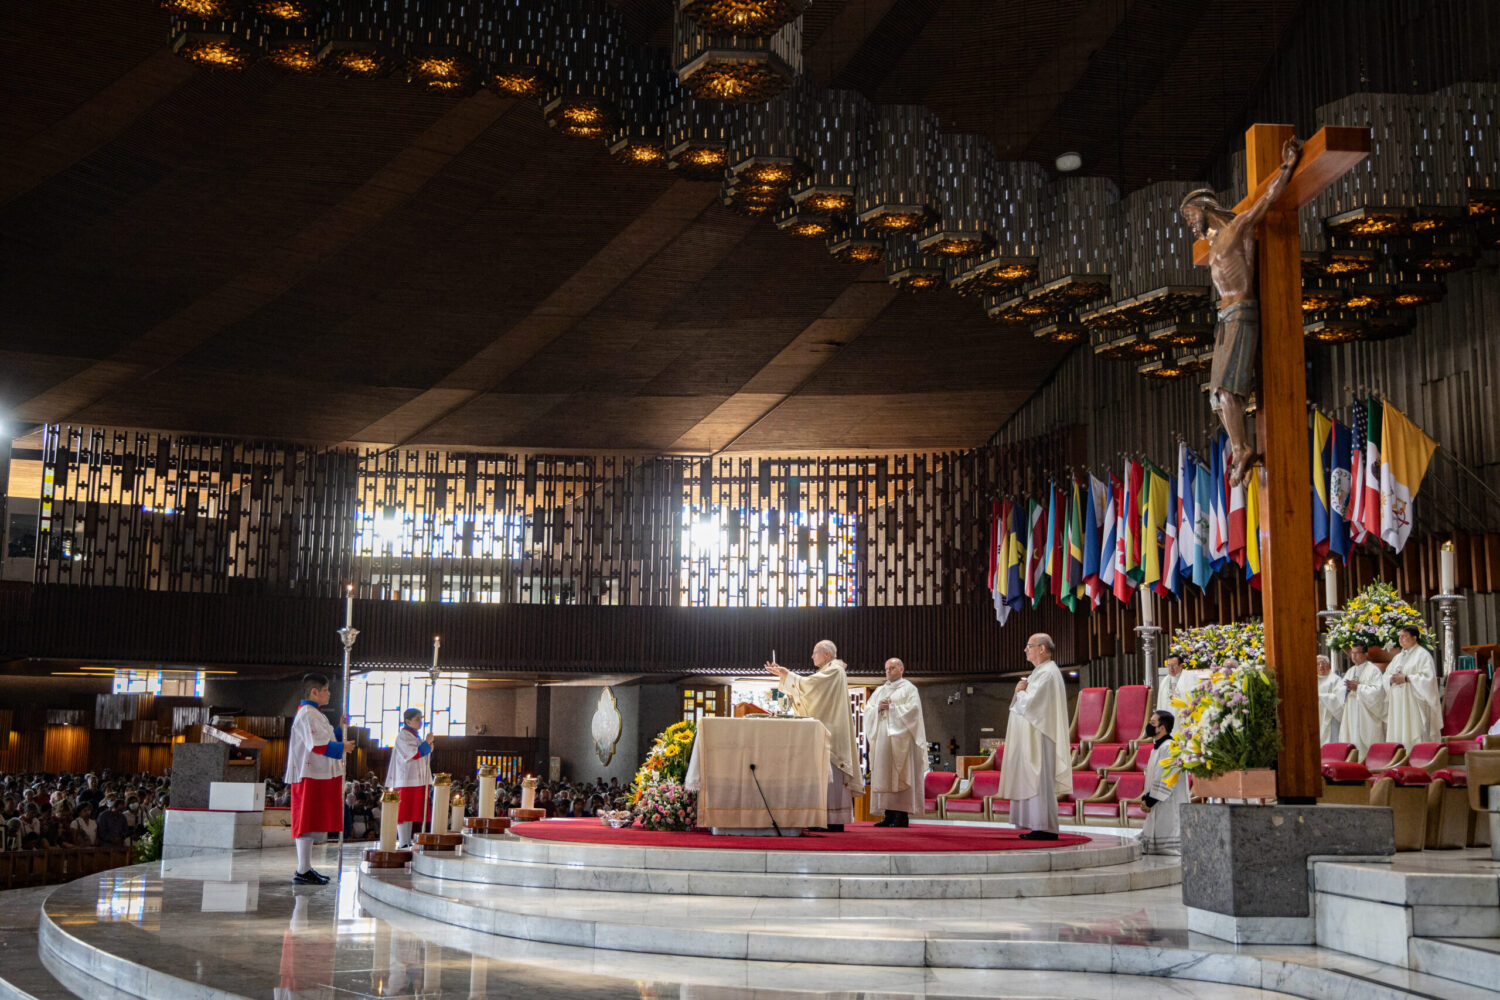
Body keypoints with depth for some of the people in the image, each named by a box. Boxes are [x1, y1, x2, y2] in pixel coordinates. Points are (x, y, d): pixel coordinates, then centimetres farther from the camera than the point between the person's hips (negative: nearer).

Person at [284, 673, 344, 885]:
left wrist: (340, 731, 13)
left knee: (312, 824, 13)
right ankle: (302, 872, -4)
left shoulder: (315, 714, 18)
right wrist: (342, 747, -13)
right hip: (310, 776, -10)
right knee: (307, 824, -7)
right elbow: (317, 745, -22)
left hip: (319, 775, 10)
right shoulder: (307, 715, -14)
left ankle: (305, 868, 18)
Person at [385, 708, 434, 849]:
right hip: (406, 779, -9)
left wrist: (429, 749, 5)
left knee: (411, 812, 9)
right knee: (404, 812, -7)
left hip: (417, 779, 9)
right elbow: (414, 754, -21)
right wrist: (427, 743, -11)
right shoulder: (403, 736, -9)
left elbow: (422, 756, 24)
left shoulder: (415, 736, 19)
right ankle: (402, 843, -7)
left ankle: (407, 842, 12)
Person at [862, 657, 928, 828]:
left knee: (899, 775, -10)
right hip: (881, 738, 6)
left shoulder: (908, 689, 5)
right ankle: (889, 815, 0)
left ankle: (902, 815, -11)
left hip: (900, 736, -6)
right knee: (883, 775, 0)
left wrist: (891, 707, -8)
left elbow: (913, 709, -9)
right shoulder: (880, 690, 21)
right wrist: (878, 708, -7)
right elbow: (867, 710, 13)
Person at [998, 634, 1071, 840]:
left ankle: (1046, 828, -7)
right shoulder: (1041, 672, 18)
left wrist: (1020, 691, -4)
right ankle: (1039, 826, 11)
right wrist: (1022, 692, 6)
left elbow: (1028, 704, -22)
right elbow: (1028, 704, 23)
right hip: (1032, 739, 11)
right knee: (1034, 782, 9)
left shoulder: (1047, 674, -15)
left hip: (1040, 738, -11)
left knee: (1040, 781, -9)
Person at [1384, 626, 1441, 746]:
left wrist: (1406, 678, -16)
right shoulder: (1398, 657, 21)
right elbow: (1386, 677, 19)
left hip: (1414, 705, -7)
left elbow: (1427, 678, -12)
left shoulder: (1422, 655, -2)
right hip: (1397, 706, 7)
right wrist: (1391, 679, -4)